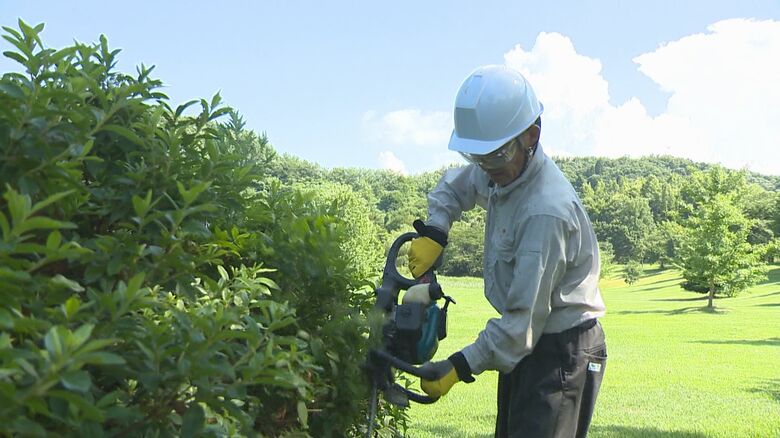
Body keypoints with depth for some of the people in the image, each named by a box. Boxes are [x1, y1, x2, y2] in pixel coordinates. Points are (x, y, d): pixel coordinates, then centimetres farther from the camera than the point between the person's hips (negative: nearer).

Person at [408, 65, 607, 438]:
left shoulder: (547, 211, -28)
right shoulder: (503, 173, 0)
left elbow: (525, 317, -27)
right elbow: (455, 185, 23)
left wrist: (460, 367, -24)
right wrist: (434, 230, 4)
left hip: (562, 351, -10)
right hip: (526, 343, 10)